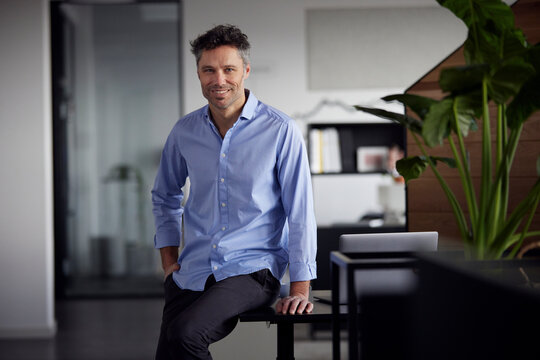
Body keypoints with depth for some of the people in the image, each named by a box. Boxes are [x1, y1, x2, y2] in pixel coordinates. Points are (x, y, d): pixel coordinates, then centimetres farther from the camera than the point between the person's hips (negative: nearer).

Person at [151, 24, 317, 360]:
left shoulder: (280, 130, -8)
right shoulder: (184, 131, 5)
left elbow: (300, 211, -7)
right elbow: (165, 196, 22)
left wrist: (301, 288, -11)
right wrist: (169, 261, 12)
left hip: (253, 268, -5)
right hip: (192, 272, 5)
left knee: (184, 333, -27)